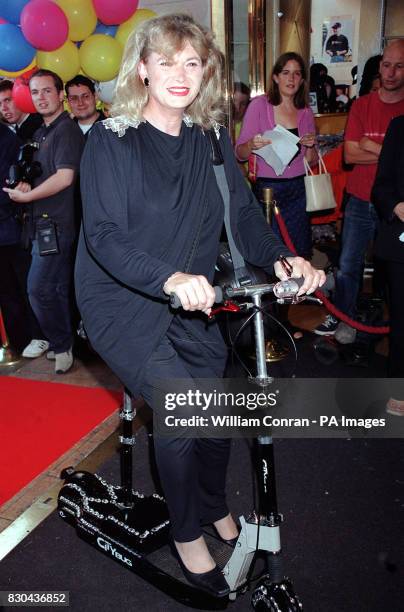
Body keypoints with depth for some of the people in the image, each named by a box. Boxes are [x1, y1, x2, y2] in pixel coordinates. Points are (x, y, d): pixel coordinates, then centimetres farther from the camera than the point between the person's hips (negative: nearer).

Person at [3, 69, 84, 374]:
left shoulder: (67, 130, -11)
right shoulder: (41, 133, 18)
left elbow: (64, 177, -21)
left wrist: (25, 196, -12)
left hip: (56, 224, -9)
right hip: (46, 223, 9)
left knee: (39, 288, -9)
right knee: (58, 289, 15)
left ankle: (61, 345, 8)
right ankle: (64, 342, 26)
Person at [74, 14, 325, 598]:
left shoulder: (212, 138, 4)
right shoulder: (111, 138, -11)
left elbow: (242, 211, -2)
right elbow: (103, 234, -21)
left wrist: (280, 257, -21)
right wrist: (170, 277, -38)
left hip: (190, 303, 5)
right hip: (122, 302, -4)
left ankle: (215, 505, 34)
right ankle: (187, 533, 11)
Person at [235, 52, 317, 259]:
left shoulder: (306, 113, 9)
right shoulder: (259, 105, -3)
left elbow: (311, 161, 14)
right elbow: (240, 154, -4)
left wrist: (310, 146, -7)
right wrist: (252, 145, -25)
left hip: (297, 190, 4)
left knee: (299, 255, 5)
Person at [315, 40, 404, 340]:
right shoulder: (361, 105, 4)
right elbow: (350, 155, -5)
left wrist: (373, 147, -10)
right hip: (361, 201, 2)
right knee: (348, 266, 8)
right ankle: (342, 317, 25)